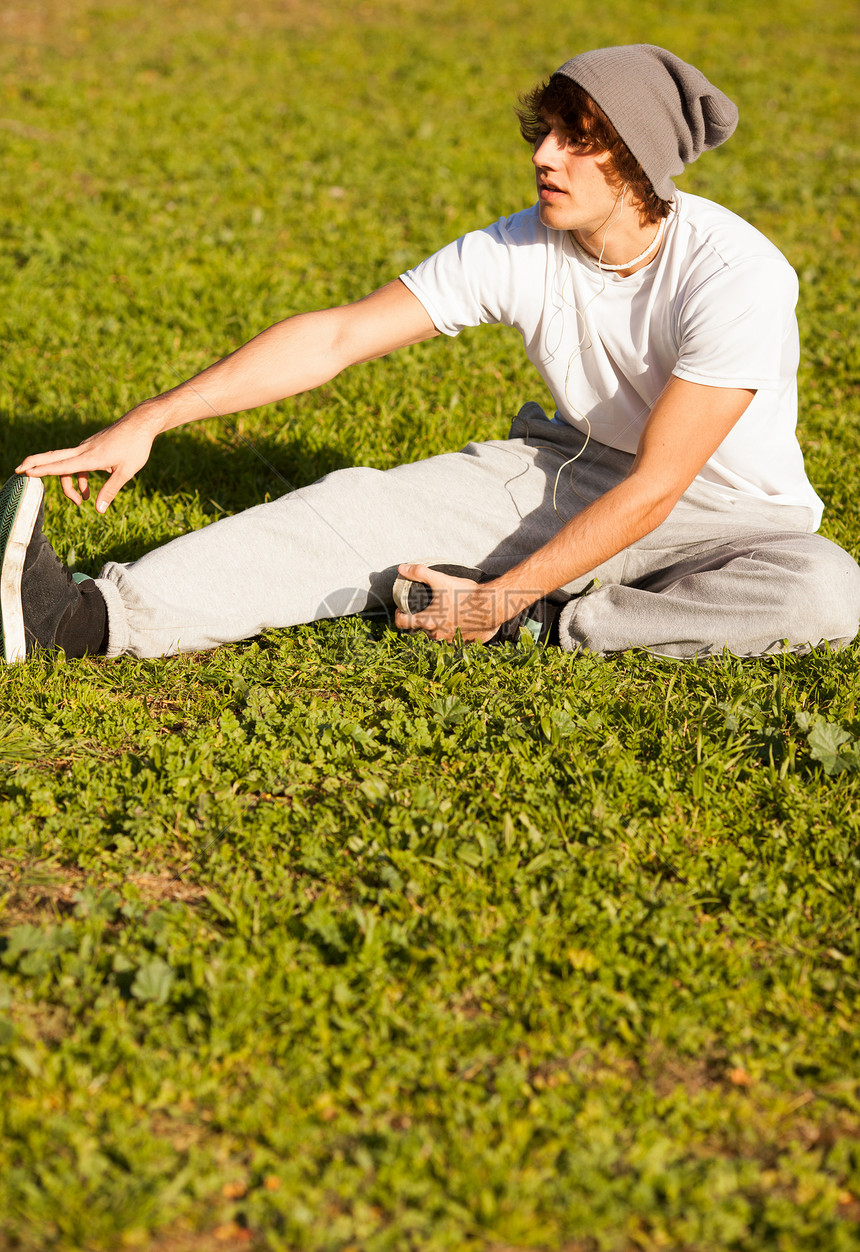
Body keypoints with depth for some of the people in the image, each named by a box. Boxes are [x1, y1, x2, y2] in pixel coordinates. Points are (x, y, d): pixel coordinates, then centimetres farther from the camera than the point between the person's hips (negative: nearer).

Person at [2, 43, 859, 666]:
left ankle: (547, 630, -28)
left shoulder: (735, 275, -26)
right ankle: (90, 621, -33)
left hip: (727, 511, -3)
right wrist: (148, 422, -19)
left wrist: (501, 604, -28)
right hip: (575, 472, 3)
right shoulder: (519, 253, -13)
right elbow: (336, 337, -13)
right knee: (363, 506, -19)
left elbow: (654, 490, -26)